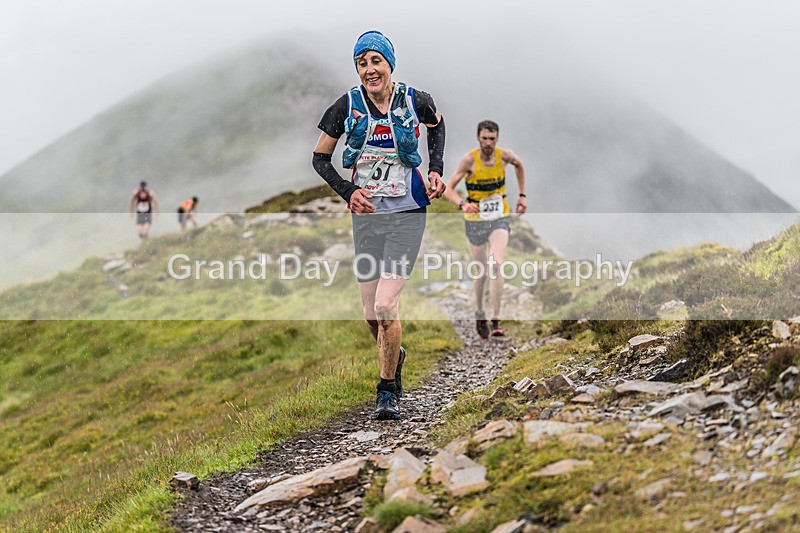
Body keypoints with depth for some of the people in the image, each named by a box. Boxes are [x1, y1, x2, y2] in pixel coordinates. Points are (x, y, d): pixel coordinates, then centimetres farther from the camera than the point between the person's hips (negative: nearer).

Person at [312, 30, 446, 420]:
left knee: (386, 305, -16)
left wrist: (436, 169, 4)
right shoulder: (347, 106, -5)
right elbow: (319, 158, 6)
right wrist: (347, 191, -9)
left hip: (406, 215, -2)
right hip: (366, 216, 2)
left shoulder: (415, 102, -7)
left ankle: (388, 392, 1)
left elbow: (437, 126, 18)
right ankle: (394, 357, 40)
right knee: (371, 314, 6)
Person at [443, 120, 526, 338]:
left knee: (496, 265, -18)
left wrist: (522, 195, 15)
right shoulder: (469, 159, -15)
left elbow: (519, 165, 18)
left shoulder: (504, 155, -7)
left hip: (500, 218, 1)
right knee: (481, 271, 9)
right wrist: (463, 204, -37)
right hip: (475, 220, -1)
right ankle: (480, 316, 32)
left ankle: (496, 320, -15)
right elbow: (449, 189, -17)